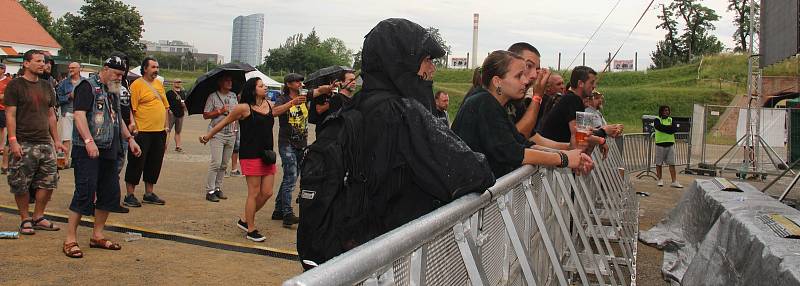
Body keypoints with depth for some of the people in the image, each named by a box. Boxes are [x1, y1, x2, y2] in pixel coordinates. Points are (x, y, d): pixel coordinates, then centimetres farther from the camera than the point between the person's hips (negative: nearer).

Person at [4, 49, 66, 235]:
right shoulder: (15, 85, -3)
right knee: (21, 185, 0)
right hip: (23, 144, -6)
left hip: (45, 142, 6)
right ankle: (25, 220, 14)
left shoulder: (46, 87, 14)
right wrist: (13, 140, -16)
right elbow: (10, 115, -8)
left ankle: (38, 217, 18)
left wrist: (56, 140, 15)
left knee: (49, 181, 4)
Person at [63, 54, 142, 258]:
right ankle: (70, 240, -2)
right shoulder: (88, 86, -7)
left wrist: (129, 138, 22)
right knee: (85, 192, -10)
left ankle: (97, 236, 20)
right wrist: (89, 141, -27)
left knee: (110, 193, 9)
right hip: (88, 151, -9)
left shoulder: (113, 91, 20)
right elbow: (79, 114, -17)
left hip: (109, 151, 9)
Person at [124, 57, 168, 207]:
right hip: (143, 132, -7)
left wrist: (166, 127, 15)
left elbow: (165, 106, 19)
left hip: (159, 132, 7)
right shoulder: (137, 85, -8)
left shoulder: (159, 84, 14)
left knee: (154, 164, 13)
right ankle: (129, 195, 8)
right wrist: (134, 127, -17)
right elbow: (131, 109, -12)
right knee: (137, 164, -1)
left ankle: (149, 193, 24)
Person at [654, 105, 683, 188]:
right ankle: (660, 180, 17)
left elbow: (675, 129, -4)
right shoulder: (657, 120, 1)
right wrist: (670, 127, -12)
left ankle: (674, 181, -3)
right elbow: (659, 127, -19)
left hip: (670, 144, 3)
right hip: (660, 144, -3)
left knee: (672, 163, -1)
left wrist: (665, 128, -15)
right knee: (659, 163, 4)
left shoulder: (671, 120, 13)